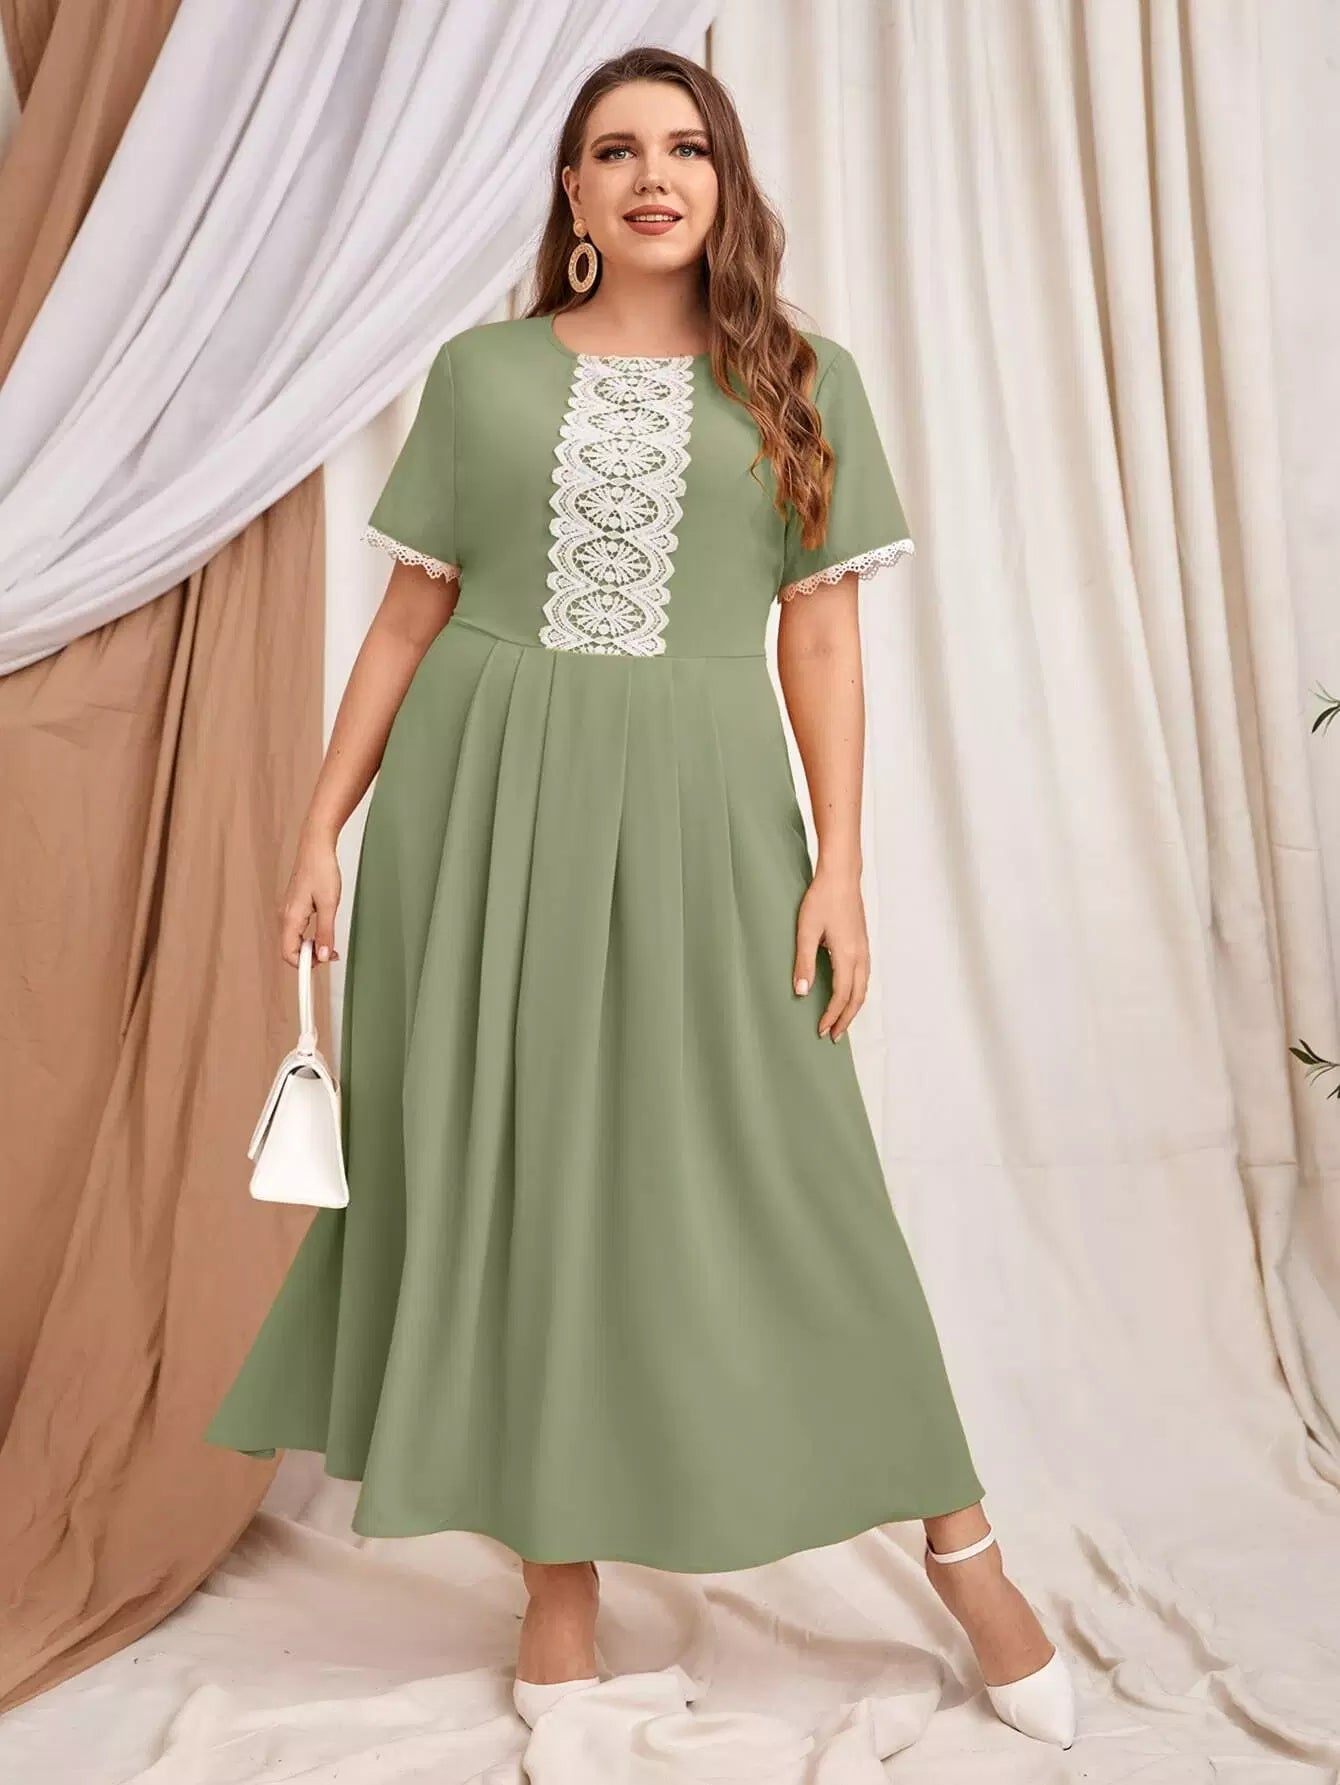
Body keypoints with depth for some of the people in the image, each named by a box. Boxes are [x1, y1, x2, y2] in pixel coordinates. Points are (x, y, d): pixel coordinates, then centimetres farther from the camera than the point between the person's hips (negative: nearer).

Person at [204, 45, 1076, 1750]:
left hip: (694, 807, -1)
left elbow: (822, 638, 5)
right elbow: (409, 614, 9)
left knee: (769, 1172, 0)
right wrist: (322, 827, 4)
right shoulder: (481, 373, 10)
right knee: (506, 1175, 4)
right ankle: (559, 1571, 20)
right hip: (481, 801, 2)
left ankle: (960, 1542, 17)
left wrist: (839, 866, -3)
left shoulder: (806, 383, 9)